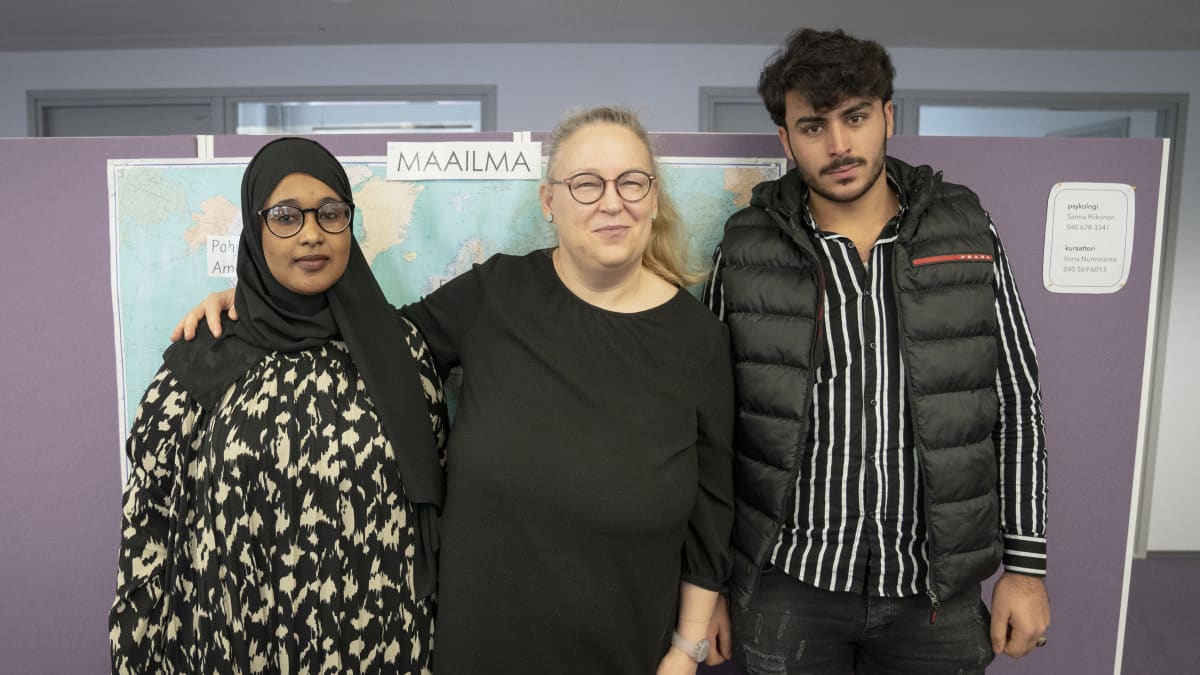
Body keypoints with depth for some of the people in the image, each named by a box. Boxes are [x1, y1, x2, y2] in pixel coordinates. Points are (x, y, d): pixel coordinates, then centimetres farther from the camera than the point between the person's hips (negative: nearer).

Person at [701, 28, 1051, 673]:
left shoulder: (968, 234, -1)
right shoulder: (745, 251, -5)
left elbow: (1017, 404, 3)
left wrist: (1025, 566, 2)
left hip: (936, 592, 2)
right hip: (787, 585, -1)